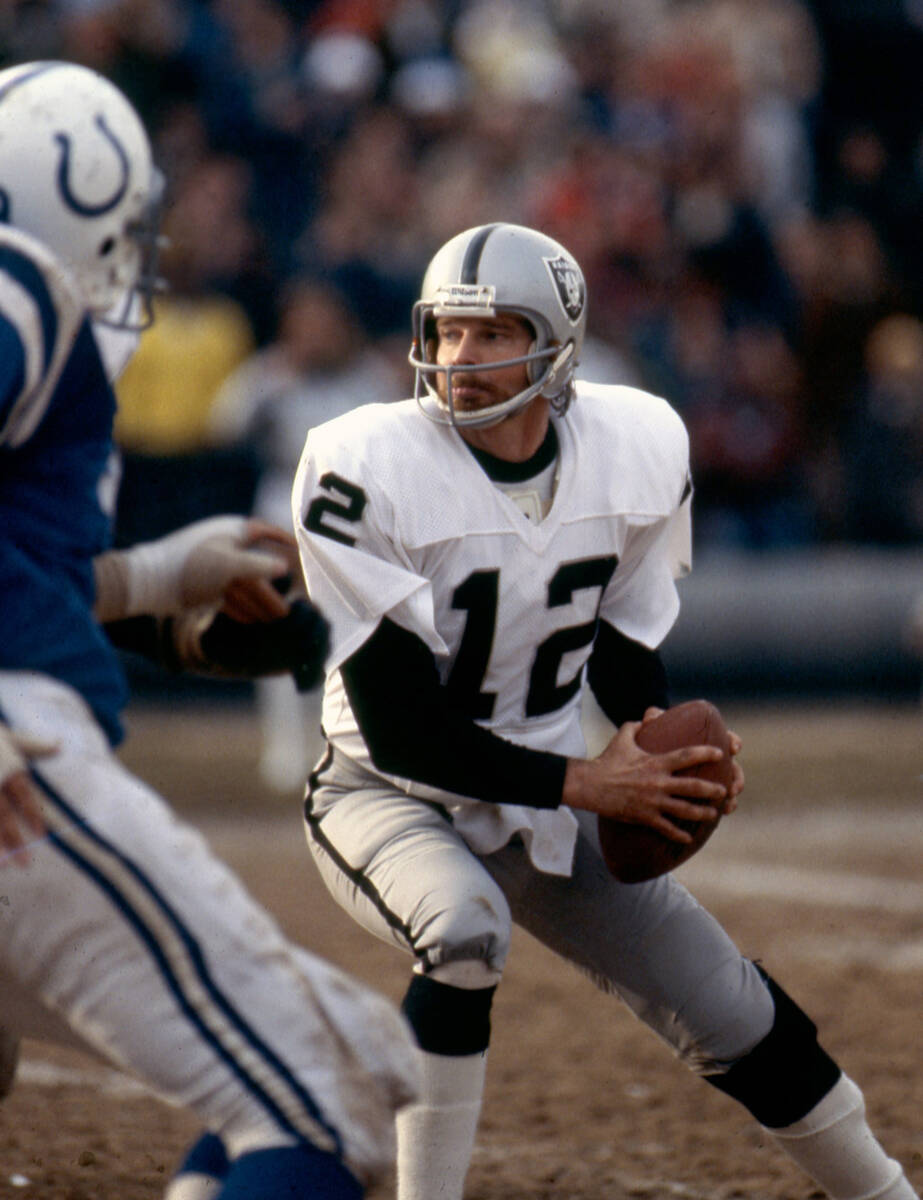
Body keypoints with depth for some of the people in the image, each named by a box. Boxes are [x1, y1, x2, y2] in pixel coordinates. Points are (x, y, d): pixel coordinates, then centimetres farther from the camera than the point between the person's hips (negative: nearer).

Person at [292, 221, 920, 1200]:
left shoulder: (635, 450, -9)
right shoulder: (371, 470, -24)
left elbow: (624, 641, 7)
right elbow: (398, 728, -24)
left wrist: (661, 740, -14)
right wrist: (581, 783, -27)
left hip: (546, 806, 4)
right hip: (388, 794, -4)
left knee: (742, 1027, 6)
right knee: (465, 930, -37)